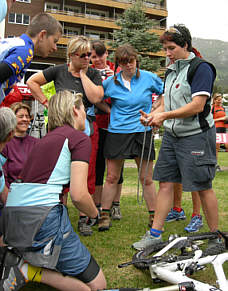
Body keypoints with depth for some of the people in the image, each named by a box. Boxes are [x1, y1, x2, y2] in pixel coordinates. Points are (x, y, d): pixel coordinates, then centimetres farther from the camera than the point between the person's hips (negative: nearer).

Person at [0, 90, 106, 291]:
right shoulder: (80, 138, -3)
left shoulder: (46, 139, 21)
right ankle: (30, 271, -9)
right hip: (42, 215, -8)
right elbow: (78, 195, -11)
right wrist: (94, 213, 8)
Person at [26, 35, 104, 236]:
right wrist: (46, 102, 2)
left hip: (86, 129, 1)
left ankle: (83, 220, 12)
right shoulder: (59, 71, 5)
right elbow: (32, 81, 9)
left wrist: (83, 74, -6)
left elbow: (96, 97, -11)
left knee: (86, 175, 1)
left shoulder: (93, 74, 6)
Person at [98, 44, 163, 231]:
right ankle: (104, 215, 17)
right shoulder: (110, 82, 0)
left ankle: (153, 216, 20)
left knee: (147, 179, 6)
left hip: (143, 132, 0)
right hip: (117, 133, 0)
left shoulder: (149, 78, 0)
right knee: (112, 177, 5)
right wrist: (113, 111, 3)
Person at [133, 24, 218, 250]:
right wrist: (152, 115, -4)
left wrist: (165, 115, -23)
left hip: (196, 136, -7)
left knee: (203, 187, 1)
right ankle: (155, 234, 15)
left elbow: (197, 106, -19)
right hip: (171, 135, 8)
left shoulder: (201, 68, -10)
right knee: (165, 183, 7)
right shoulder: (171, 71, 16)